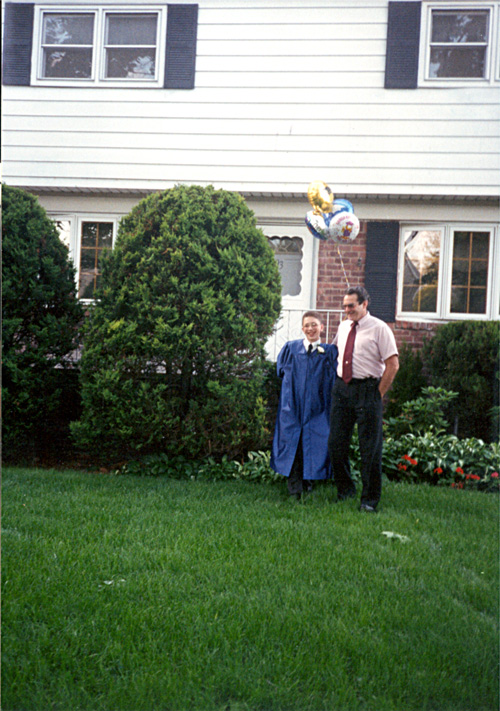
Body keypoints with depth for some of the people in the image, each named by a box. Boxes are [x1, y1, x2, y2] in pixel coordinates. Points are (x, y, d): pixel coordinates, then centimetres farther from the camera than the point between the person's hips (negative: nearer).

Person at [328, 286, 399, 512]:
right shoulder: (343, 327, 12)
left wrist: (378, 393, -9)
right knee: (336, 443, 9)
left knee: (370, 447, -1)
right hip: (341, 388, 6)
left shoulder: (379, 329, -6)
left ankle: (370, 499, 11)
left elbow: (393, 364, -8)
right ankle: (345, 489, 27)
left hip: (367, 390, -6)